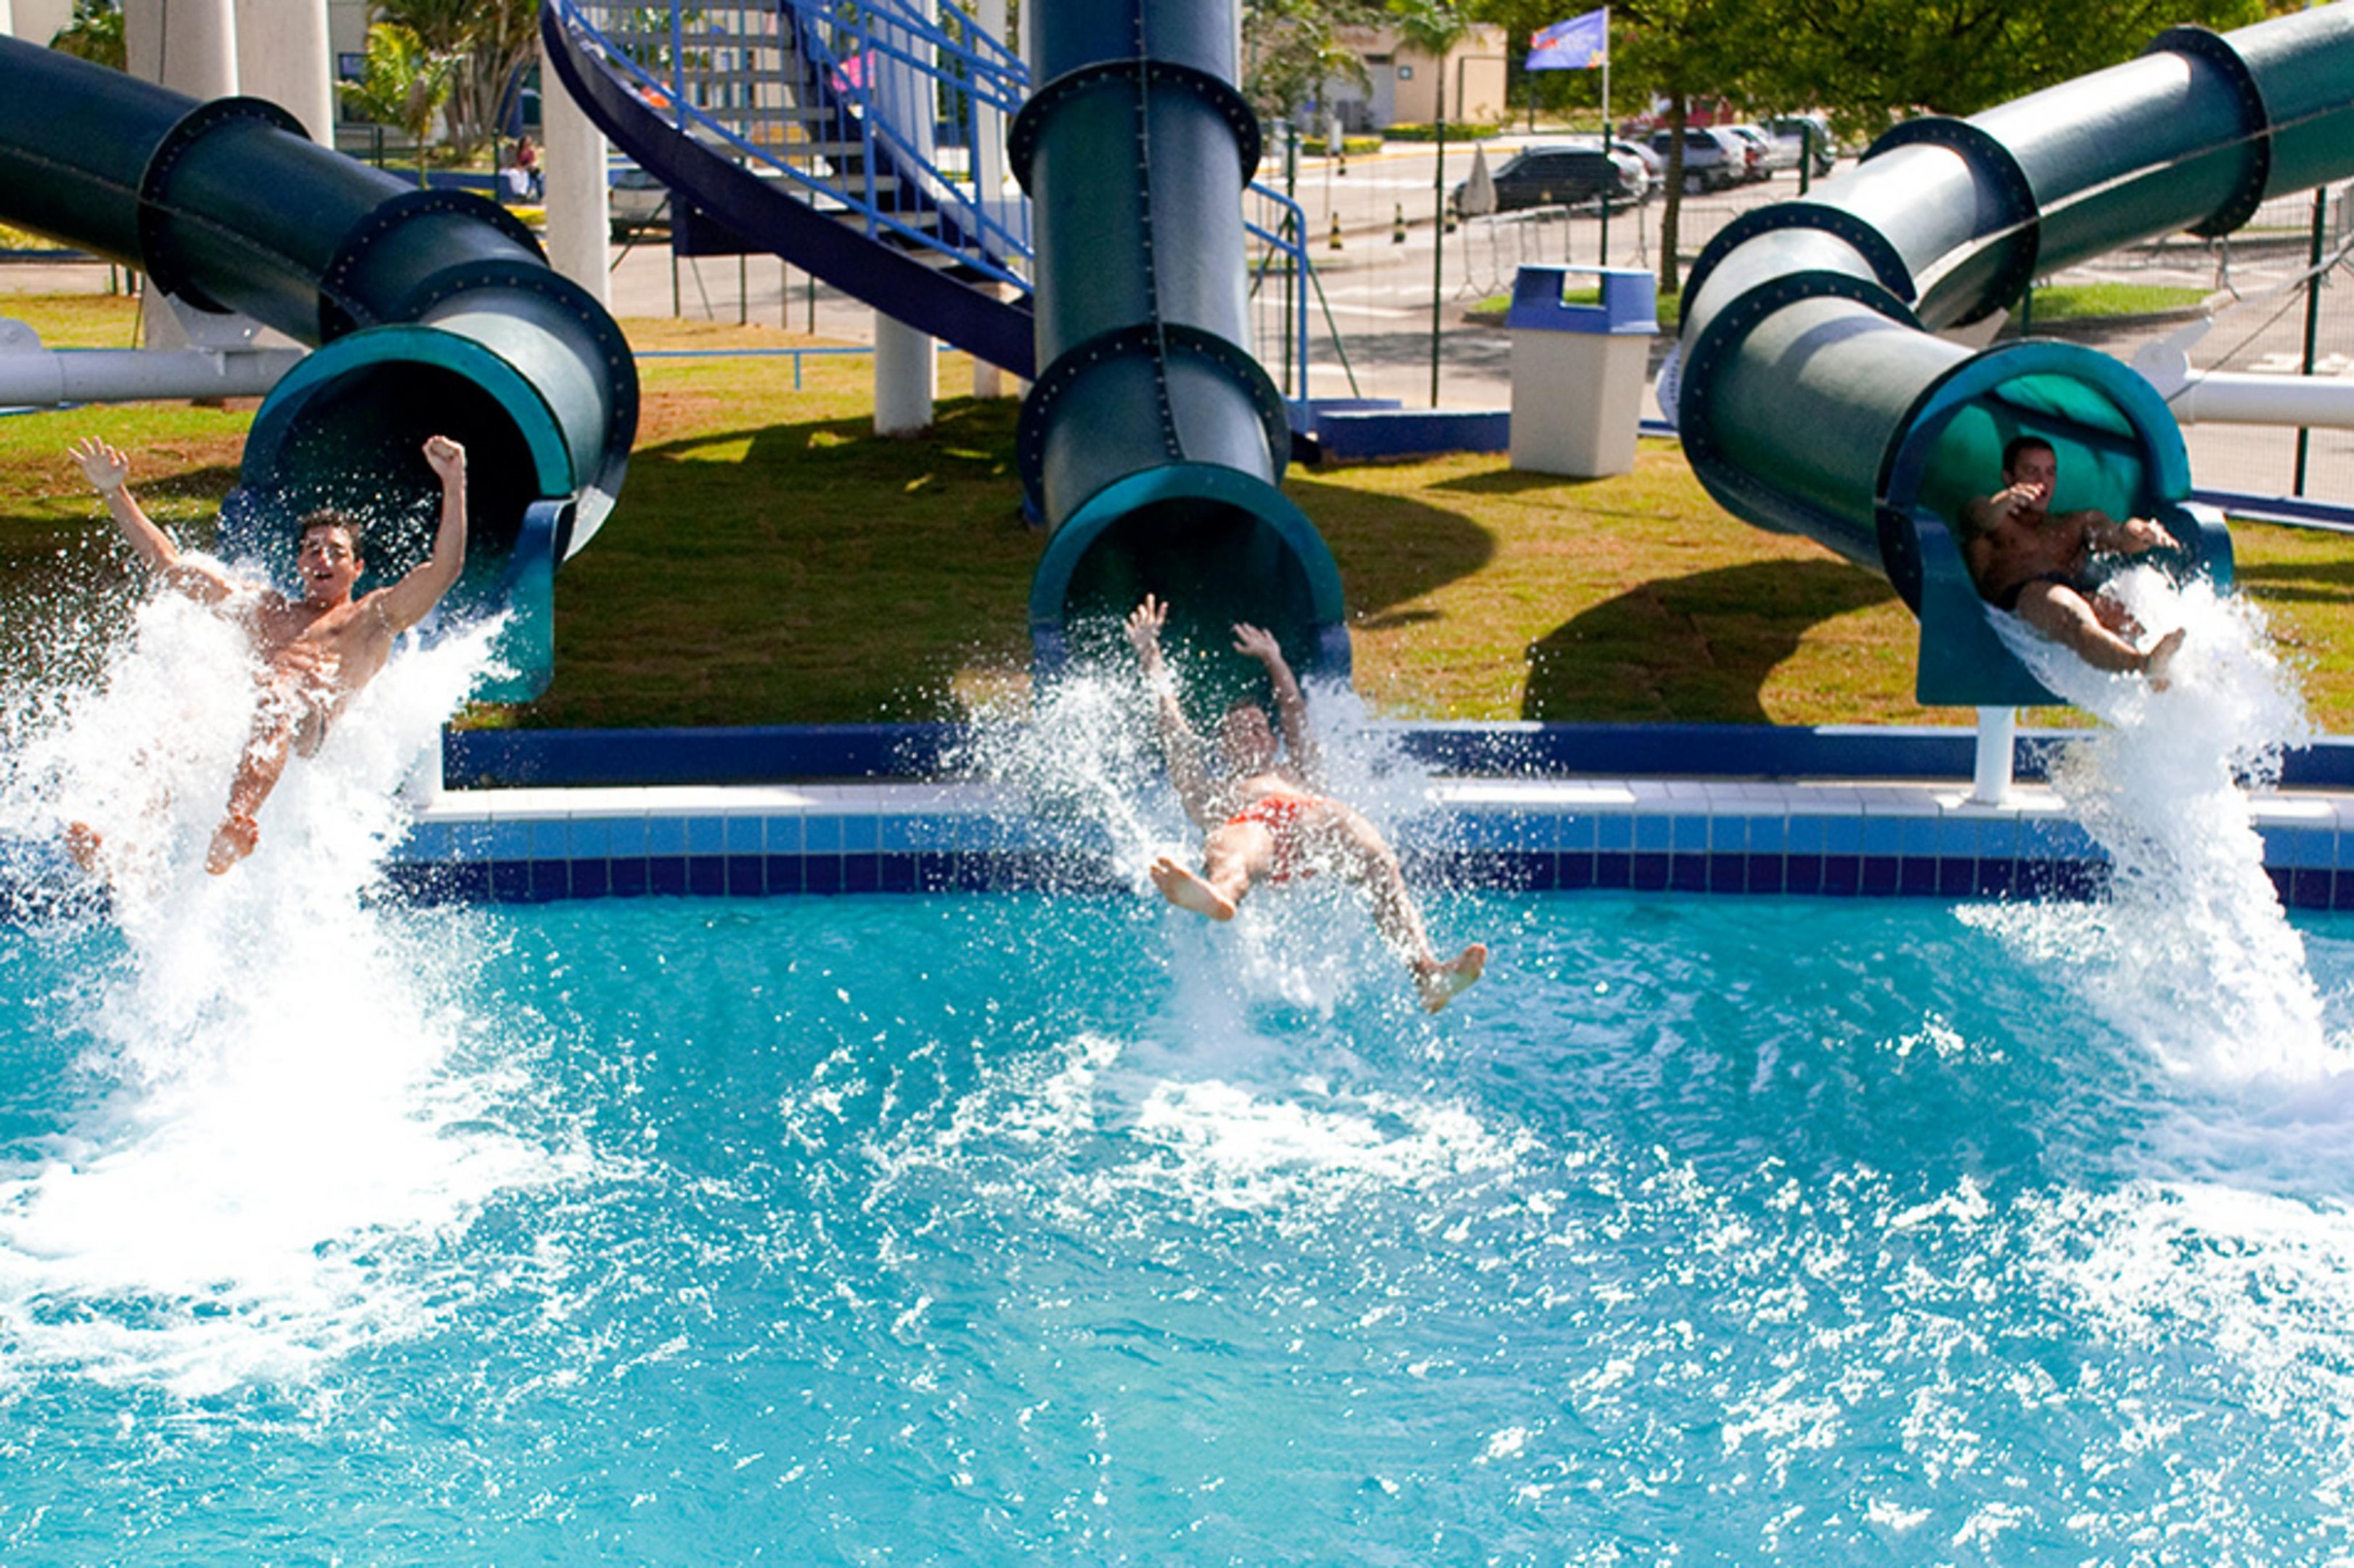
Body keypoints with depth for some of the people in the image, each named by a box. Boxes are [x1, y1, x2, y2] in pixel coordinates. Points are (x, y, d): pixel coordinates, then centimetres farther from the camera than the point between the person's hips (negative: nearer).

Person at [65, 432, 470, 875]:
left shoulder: (375, 616, 28)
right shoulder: (266, 609, 40)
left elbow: (445, 569, 13)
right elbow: (171, 564, 40)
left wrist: (453, 483, 3)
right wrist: (115, 493, 35)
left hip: (309, 714, -4)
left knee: (276, 697, -40)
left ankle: (235, 824, -64)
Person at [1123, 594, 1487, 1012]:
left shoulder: (1297, 773, 49)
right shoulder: (1212, 793, 44)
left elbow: (1297, 715, 55)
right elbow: (1173, 729, 44)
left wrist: (1274, 660, 70)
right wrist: (1150, 656, 51)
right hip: (1247, 825, -2)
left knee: (1376, 859, -34)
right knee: (1228, 851, -42)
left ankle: (1426, 972, -58)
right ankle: (1218, 896, -83)